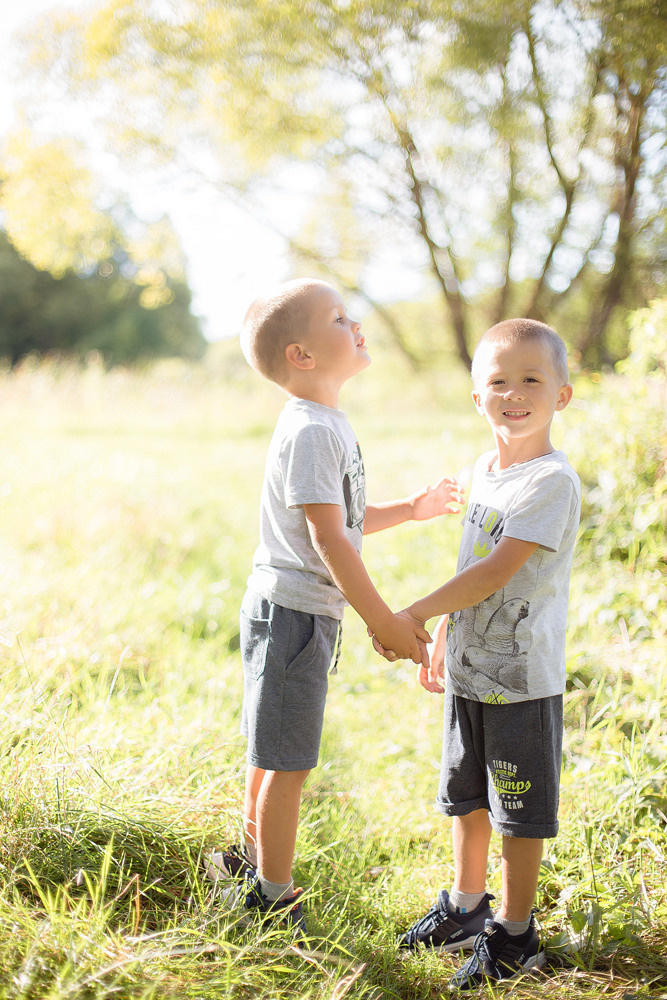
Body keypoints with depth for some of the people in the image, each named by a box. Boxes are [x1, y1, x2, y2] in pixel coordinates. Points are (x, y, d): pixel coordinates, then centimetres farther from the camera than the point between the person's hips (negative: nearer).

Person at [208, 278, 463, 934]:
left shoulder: (325, 426, 13)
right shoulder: (310, 433, -20)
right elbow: (327, 537, -24)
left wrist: (409, 510, 19)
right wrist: (384, 622, -22)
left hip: (288, 609, 10)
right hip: (293, 611, -10)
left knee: (272, 752, 22)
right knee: (288, 762, 0)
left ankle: (253, 858, 38)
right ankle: (271, 899, 12)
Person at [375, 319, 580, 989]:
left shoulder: (552, 481, -19)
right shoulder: (483, 473, 7)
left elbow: (498, 571, -25)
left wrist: (413, 615, -23)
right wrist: (441, 639, 20)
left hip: (523, 681, -8)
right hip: (468, 674, 8)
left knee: (519, 810, 6)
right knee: (466, 798, 20)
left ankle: (514, 935, 21)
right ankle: (466, 907, 39)